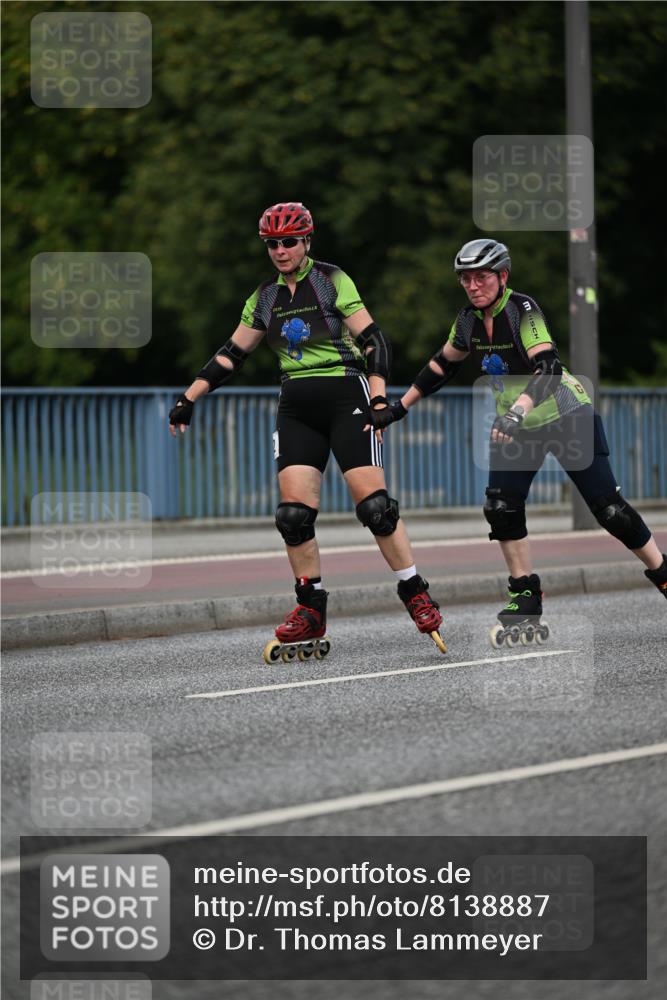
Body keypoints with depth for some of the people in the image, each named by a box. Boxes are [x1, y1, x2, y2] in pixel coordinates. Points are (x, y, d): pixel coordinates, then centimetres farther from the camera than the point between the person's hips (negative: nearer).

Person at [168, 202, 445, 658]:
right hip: (296, 410, 5)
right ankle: (311, 612, 5)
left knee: (374, 504, -13)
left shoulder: (333, 281, -3)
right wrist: (189, 399, 15)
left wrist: (379, 399, -16)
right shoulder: (266, 297, 12)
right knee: (294, 512, -5)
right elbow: (231, 354, 19)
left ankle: (417, 596, -2)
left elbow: (373, 340, -6)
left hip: (345, 399, -5)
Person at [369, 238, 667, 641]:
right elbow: (442, 366, 15)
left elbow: (547, 369, -34)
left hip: (568, 416, -6)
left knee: (609, 509, -7)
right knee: (502, 508, -10)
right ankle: (526, 597, 1)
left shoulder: (523, 310, -22)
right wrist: (397, 408, 15)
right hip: (515, 424, 6)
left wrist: (517, 412, -49)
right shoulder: (469, 322, -2)